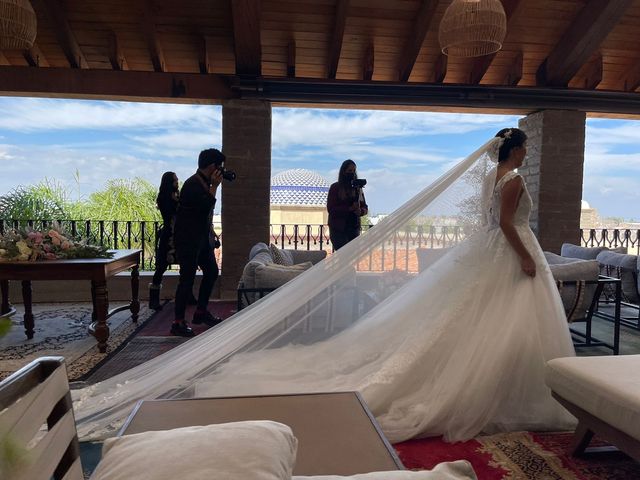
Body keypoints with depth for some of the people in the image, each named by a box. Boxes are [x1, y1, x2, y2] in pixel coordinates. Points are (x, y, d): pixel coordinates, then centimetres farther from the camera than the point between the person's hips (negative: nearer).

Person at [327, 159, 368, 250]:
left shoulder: (357, 188, 13)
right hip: (338, 229, -4)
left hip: (354, 228, 4)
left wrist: (360, 211, -10)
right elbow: (330, 208, -9)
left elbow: (365, 207, 15)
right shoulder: (335, 187, 0)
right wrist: (350, 208, -20)